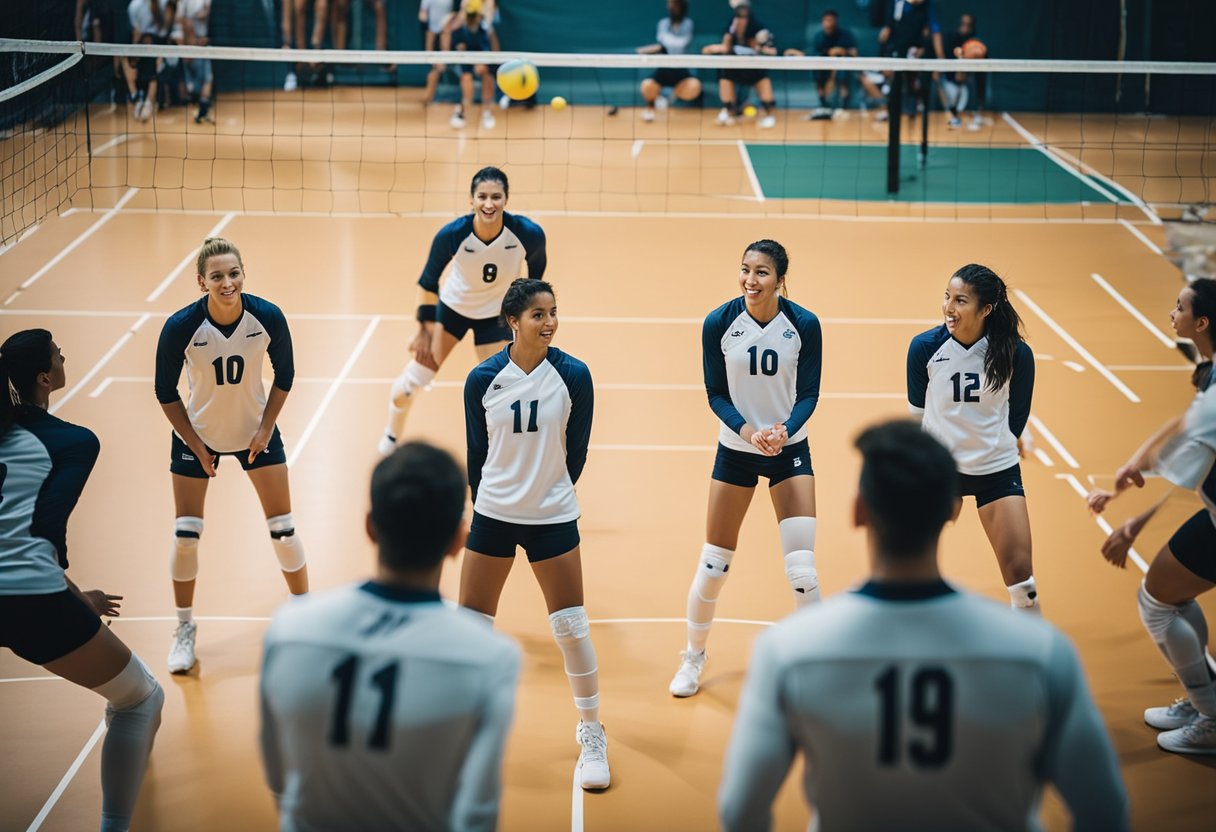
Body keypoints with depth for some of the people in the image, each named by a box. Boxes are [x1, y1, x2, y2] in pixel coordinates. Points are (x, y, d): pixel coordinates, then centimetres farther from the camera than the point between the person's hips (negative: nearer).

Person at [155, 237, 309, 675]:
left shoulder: (268, 317, -21)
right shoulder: (181, 327, -25)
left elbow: (284, 375, -4)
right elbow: (166, 393, -12)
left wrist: (266, 428, -7)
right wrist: (196, 446, -9)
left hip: (255, 431, 1)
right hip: (198, 435, -1)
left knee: (283, 528, 3)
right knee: (185, 534, 0)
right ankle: (185, 627, 21)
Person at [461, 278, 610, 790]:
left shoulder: (573, 375, -9)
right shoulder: (482, 379, -7)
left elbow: (576, 450, 1)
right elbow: (476, 450, 5)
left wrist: (548, 494, 7)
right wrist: (487, 499, 11)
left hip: (552, 517, -1)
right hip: (493, 515, 1)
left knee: (572, 628, -2)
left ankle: (592, 735, 15)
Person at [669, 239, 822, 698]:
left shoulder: (804, 325, -13)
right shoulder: (718, 323, -12)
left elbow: (809, 393, -9)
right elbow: (716, 394, -7)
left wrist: (785, 431, -28)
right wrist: (746, 429, -24)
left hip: (790, 450, -1)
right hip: (735, 451, 1)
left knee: (803, 570, -8)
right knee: (713, 564, 5)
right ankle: (693, 657, 29)